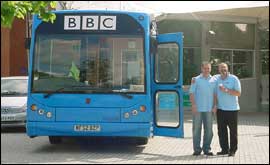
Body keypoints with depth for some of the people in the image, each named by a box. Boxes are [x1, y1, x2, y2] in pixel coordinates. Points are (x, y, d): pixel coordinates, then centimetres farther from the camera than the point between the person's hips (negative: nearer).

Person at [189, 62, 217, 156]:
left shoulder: (214, 80, 9)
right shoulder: (196, 80, 3)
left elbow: (215, 94, 9)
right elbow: (191, 93, -1)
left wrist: (214, 106, 0)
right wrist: (193, 105, -10)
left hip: (209, 109, 2)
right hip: (197, 109, -2)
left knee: (208, 129, 4)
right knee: (196, 129, 1)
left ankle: (207, 149, 14)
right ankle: (197, 149, 9)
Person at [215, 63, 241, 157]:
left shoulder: (234, 79, -3)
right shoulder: (216, 78, 8)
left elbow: (238, 93, -8)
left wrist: (226, 90, -17)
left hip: (232, 109, -4)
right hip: (220, 109, 4)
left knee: (233, 131, 2)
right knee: (221, 130, 7)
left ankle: (232, 150, 9)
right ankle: (224, 149, 16)